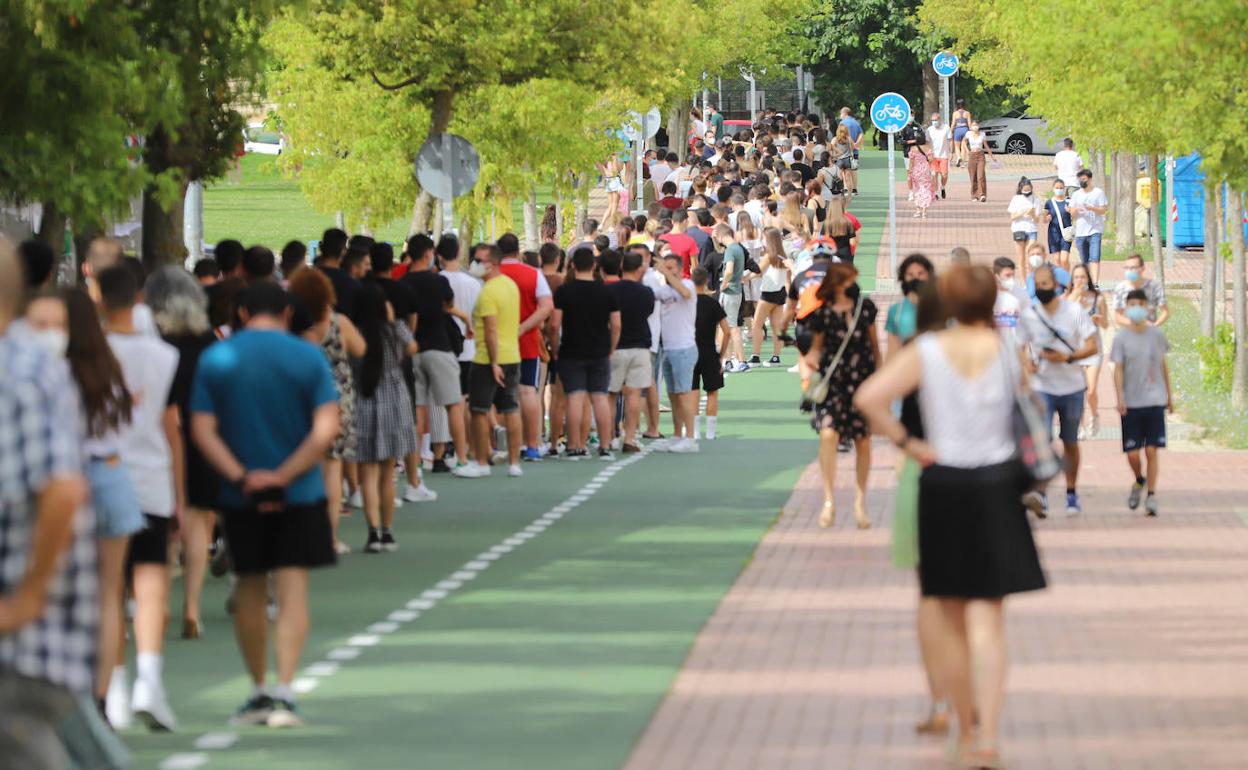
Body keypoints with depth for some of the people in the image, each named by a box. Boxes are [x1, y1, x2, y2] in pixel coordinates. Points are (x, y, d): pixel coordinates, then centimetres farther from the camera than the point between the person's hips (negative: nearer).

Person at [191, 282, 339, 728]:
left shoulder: (215, 359, -1)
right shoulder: (309, 358, -5)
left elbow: (202, 430, -8)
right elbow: (325, 430, -13)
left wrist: (241, 477, -13)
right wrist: (284, 476, -13)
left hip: (240, 496, 2)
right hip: (299, 492, -2)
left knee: (249, 590, 14)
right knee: (292, 590, -1)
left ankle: (258, 690, 22)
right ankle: (283, 691, -12)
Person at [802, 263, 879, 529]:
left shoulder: (865, 307, 2)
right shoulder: (822, 314, -5)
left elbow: (874, 343, 12)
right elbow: (817, 345, 7)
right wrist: (812, 358, -15)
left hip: (863, 378, 3)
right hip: (832, 380, -3)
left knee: (863, 440, 6)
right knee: (828, 434, -20)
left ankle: (860, 500, 21)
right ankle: (829, 500, -12)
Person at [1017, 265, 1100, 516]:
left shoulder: (1075, 312, -4)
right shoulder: (1029, 315, 0)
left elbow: (1093, 346, -5)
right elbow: (1021, 346, 9)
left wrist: (1067, 357, -21)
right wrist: (1026, 362, -14)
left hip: (1072, 386, 0)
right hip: (1041, 386, 0)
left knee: (1070, 443, 11)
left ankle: (1072, 493, 24)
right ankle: (1040, 493, -18)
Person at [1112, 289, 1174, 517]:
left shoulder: (1157, 335, 5)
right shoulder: (1121, 338, -1)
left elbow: (1163, 365, 14)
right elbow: (1118, 369, -2)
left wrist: (1169, 395, 17)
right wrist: (1120, 396, -15)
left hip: (1155, 401, 1)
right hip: (1131, 403, -1)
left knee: (1152, 450, -5)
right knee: (1132, 453, -1)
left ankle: (1151, 496, 3)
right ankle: (1139, 481, 30)